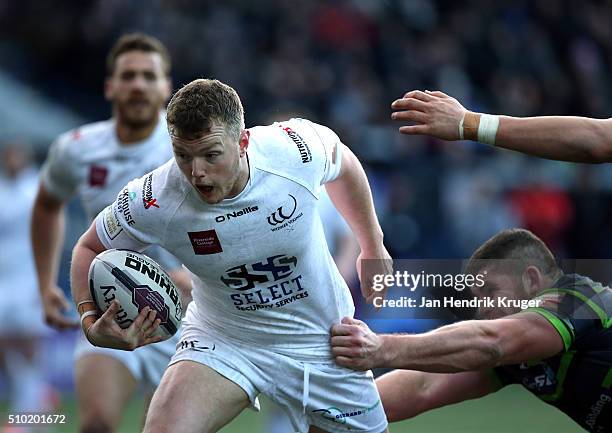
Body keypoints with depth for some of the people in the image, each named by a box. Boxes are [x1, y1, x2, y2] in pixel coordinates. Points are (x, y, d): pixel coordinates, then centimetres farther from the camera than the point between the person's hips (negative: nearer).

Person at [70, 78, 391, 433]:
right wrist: (92, 322, -25)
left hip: (321, 339, 2)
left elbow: (342, 163, 2)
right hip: (221, 340, -2)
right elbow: (90, 249, -6)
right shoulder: (151, 201, -26)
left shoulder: (297, 147, -24)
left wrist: (373, 245, 13)